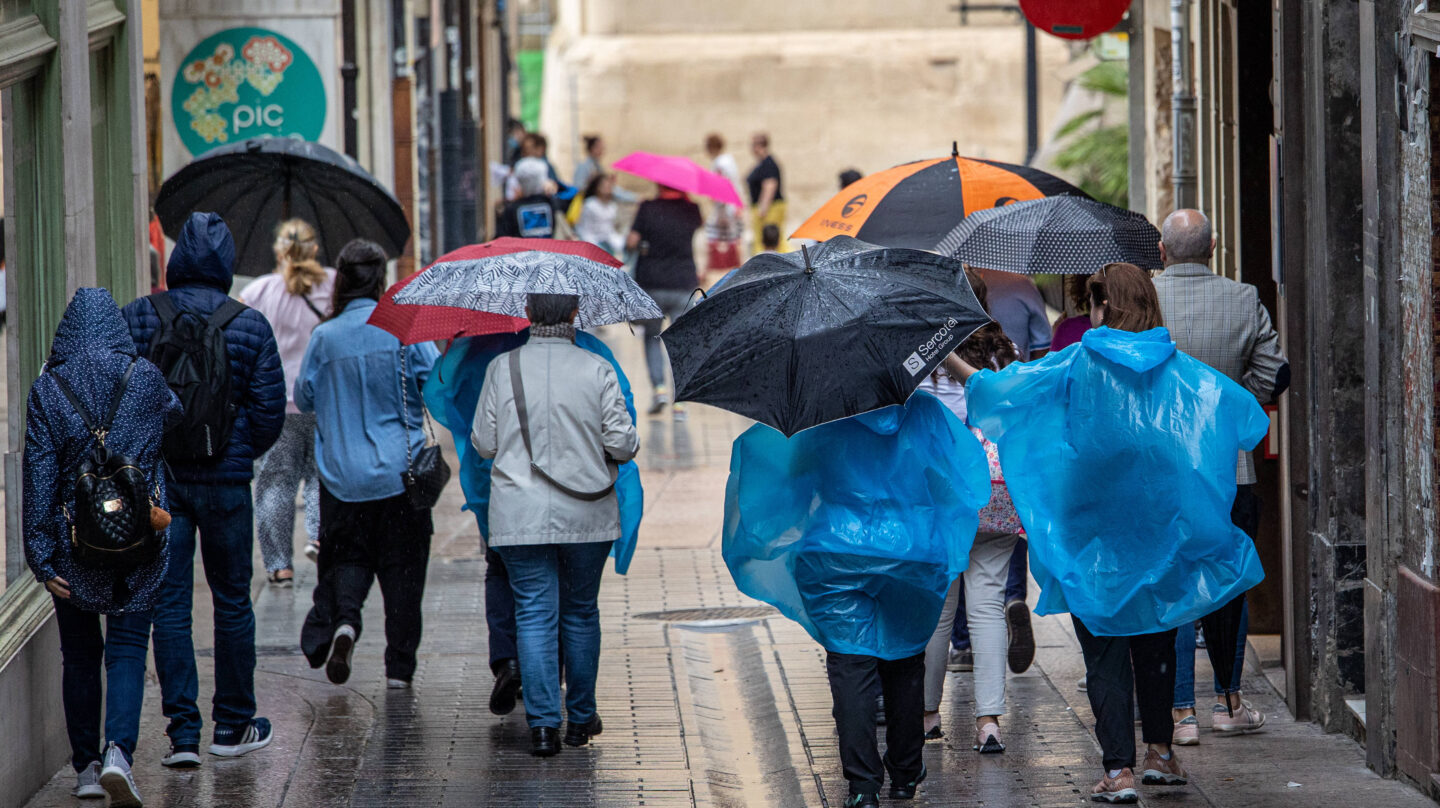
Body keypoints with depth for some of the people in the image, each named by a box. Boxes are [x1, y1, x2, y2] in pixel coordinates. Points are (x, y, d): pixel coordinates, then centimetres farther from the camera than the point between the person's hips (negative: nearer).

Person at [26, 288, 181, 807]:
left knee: (79, 654, 14)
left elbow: (39, 476, -7)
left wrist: (42, 557, -5)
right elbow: (173, 416, 20)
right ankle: (118, 751, -20)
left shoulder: (47, 390, -5)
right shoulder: (145, 380, -3)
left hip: (74, 543, 0)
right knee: (127, 649, 2)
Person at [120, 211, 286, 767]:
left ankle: (182, 731, -2)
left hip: (155, 478, 0)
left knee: (169, 602, 4)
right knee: (232, 601, 12)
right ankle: (233, 725, 19)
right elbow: (270, 412, -3)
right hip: (225, 481, 0)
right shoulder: (251, 327, -5)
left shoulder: (136, 319, -4)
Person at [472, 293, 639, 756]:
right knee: (580, 613, 15)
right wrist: (620, 445, 16)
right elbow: (622, 444, -7)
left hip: (519, 517, 0)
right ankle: (581, 719, 23)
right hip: (585, 514, 0)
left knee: (534, 614, 2)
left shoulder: (502, 369, -4)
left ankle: (542, 725, -7)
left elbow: (483, 443, 1)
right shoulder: (596, 370, -7)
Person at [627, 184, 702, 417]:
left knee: (652, 337, 16)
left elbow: (631, 242, -9)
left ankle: (659, 387, -1)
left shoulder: (648, 208, -8)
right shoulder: (691, 210, -1)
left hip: (651, 284, -1)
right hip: (684, 284, 1)